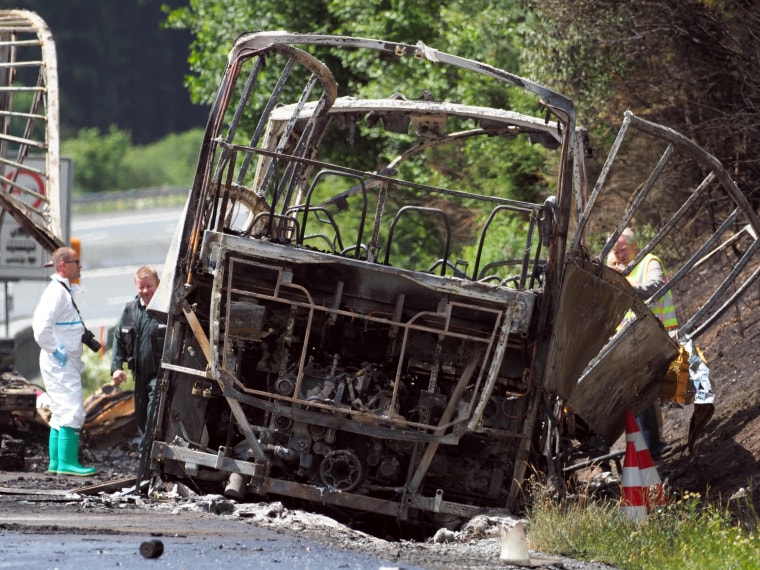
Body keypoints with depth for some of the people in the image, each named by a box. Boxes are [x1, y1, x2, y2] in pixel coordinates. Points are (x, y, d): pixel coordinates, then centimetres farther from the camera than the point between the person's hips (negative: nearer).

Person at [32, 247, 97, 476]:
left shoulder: (62, 291, 16)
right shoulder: (57, 292, -17)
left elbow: (39, 324, 26)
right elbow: (42, 328, -27)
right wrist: (56, 351, -18)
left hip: (66, 362, 11)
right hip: (61, 363, -11)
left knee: (62, 412, 13)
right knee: (72, 411, -13)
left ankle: (56, 462, 16)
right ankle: (67, 462, -14)